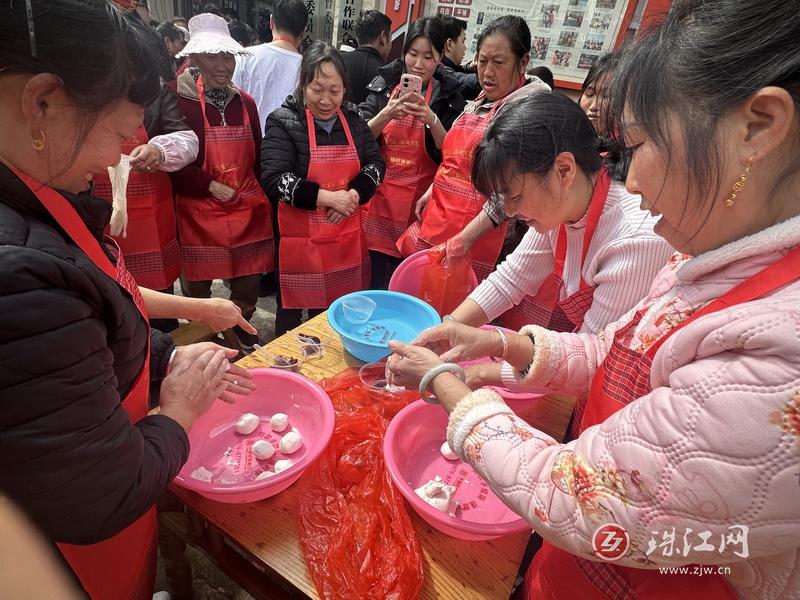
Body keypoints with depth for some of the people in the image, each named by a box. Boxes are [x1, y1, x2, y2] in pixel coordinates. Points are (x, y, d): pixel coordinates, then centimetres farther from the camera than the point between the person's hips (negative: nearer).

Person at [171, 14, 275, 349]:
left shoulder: (245, 102, 9)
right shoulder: (179, 101, -9)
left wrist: (259, 195, 9)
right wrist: (209, 186, -18)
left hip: (247, 210, 4)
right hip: (199, 213, -4)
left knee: (249, 283, 13)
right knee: (197, 287, 11)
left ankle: (243, 334, 36)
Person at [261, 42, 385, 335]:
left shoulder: (353, 119, 6)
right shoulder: (284, 122, -9)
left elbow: (375, 163, 5)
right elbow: (274, 180, -18)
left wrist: (353, 195, -14)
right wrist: (327, 197, -22)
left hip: (346, 237, 5)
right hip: (300, 238, -4)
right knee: (292, 312, 10)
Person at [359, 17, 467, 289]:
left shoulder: (448, 95, 2)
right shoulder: (384, 85, 4)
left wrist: (431, 119, -20)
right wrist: (387, 115, -19)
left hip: (420, 202, -1)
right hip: (378, 197, 1)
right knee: (370, 280, 4)